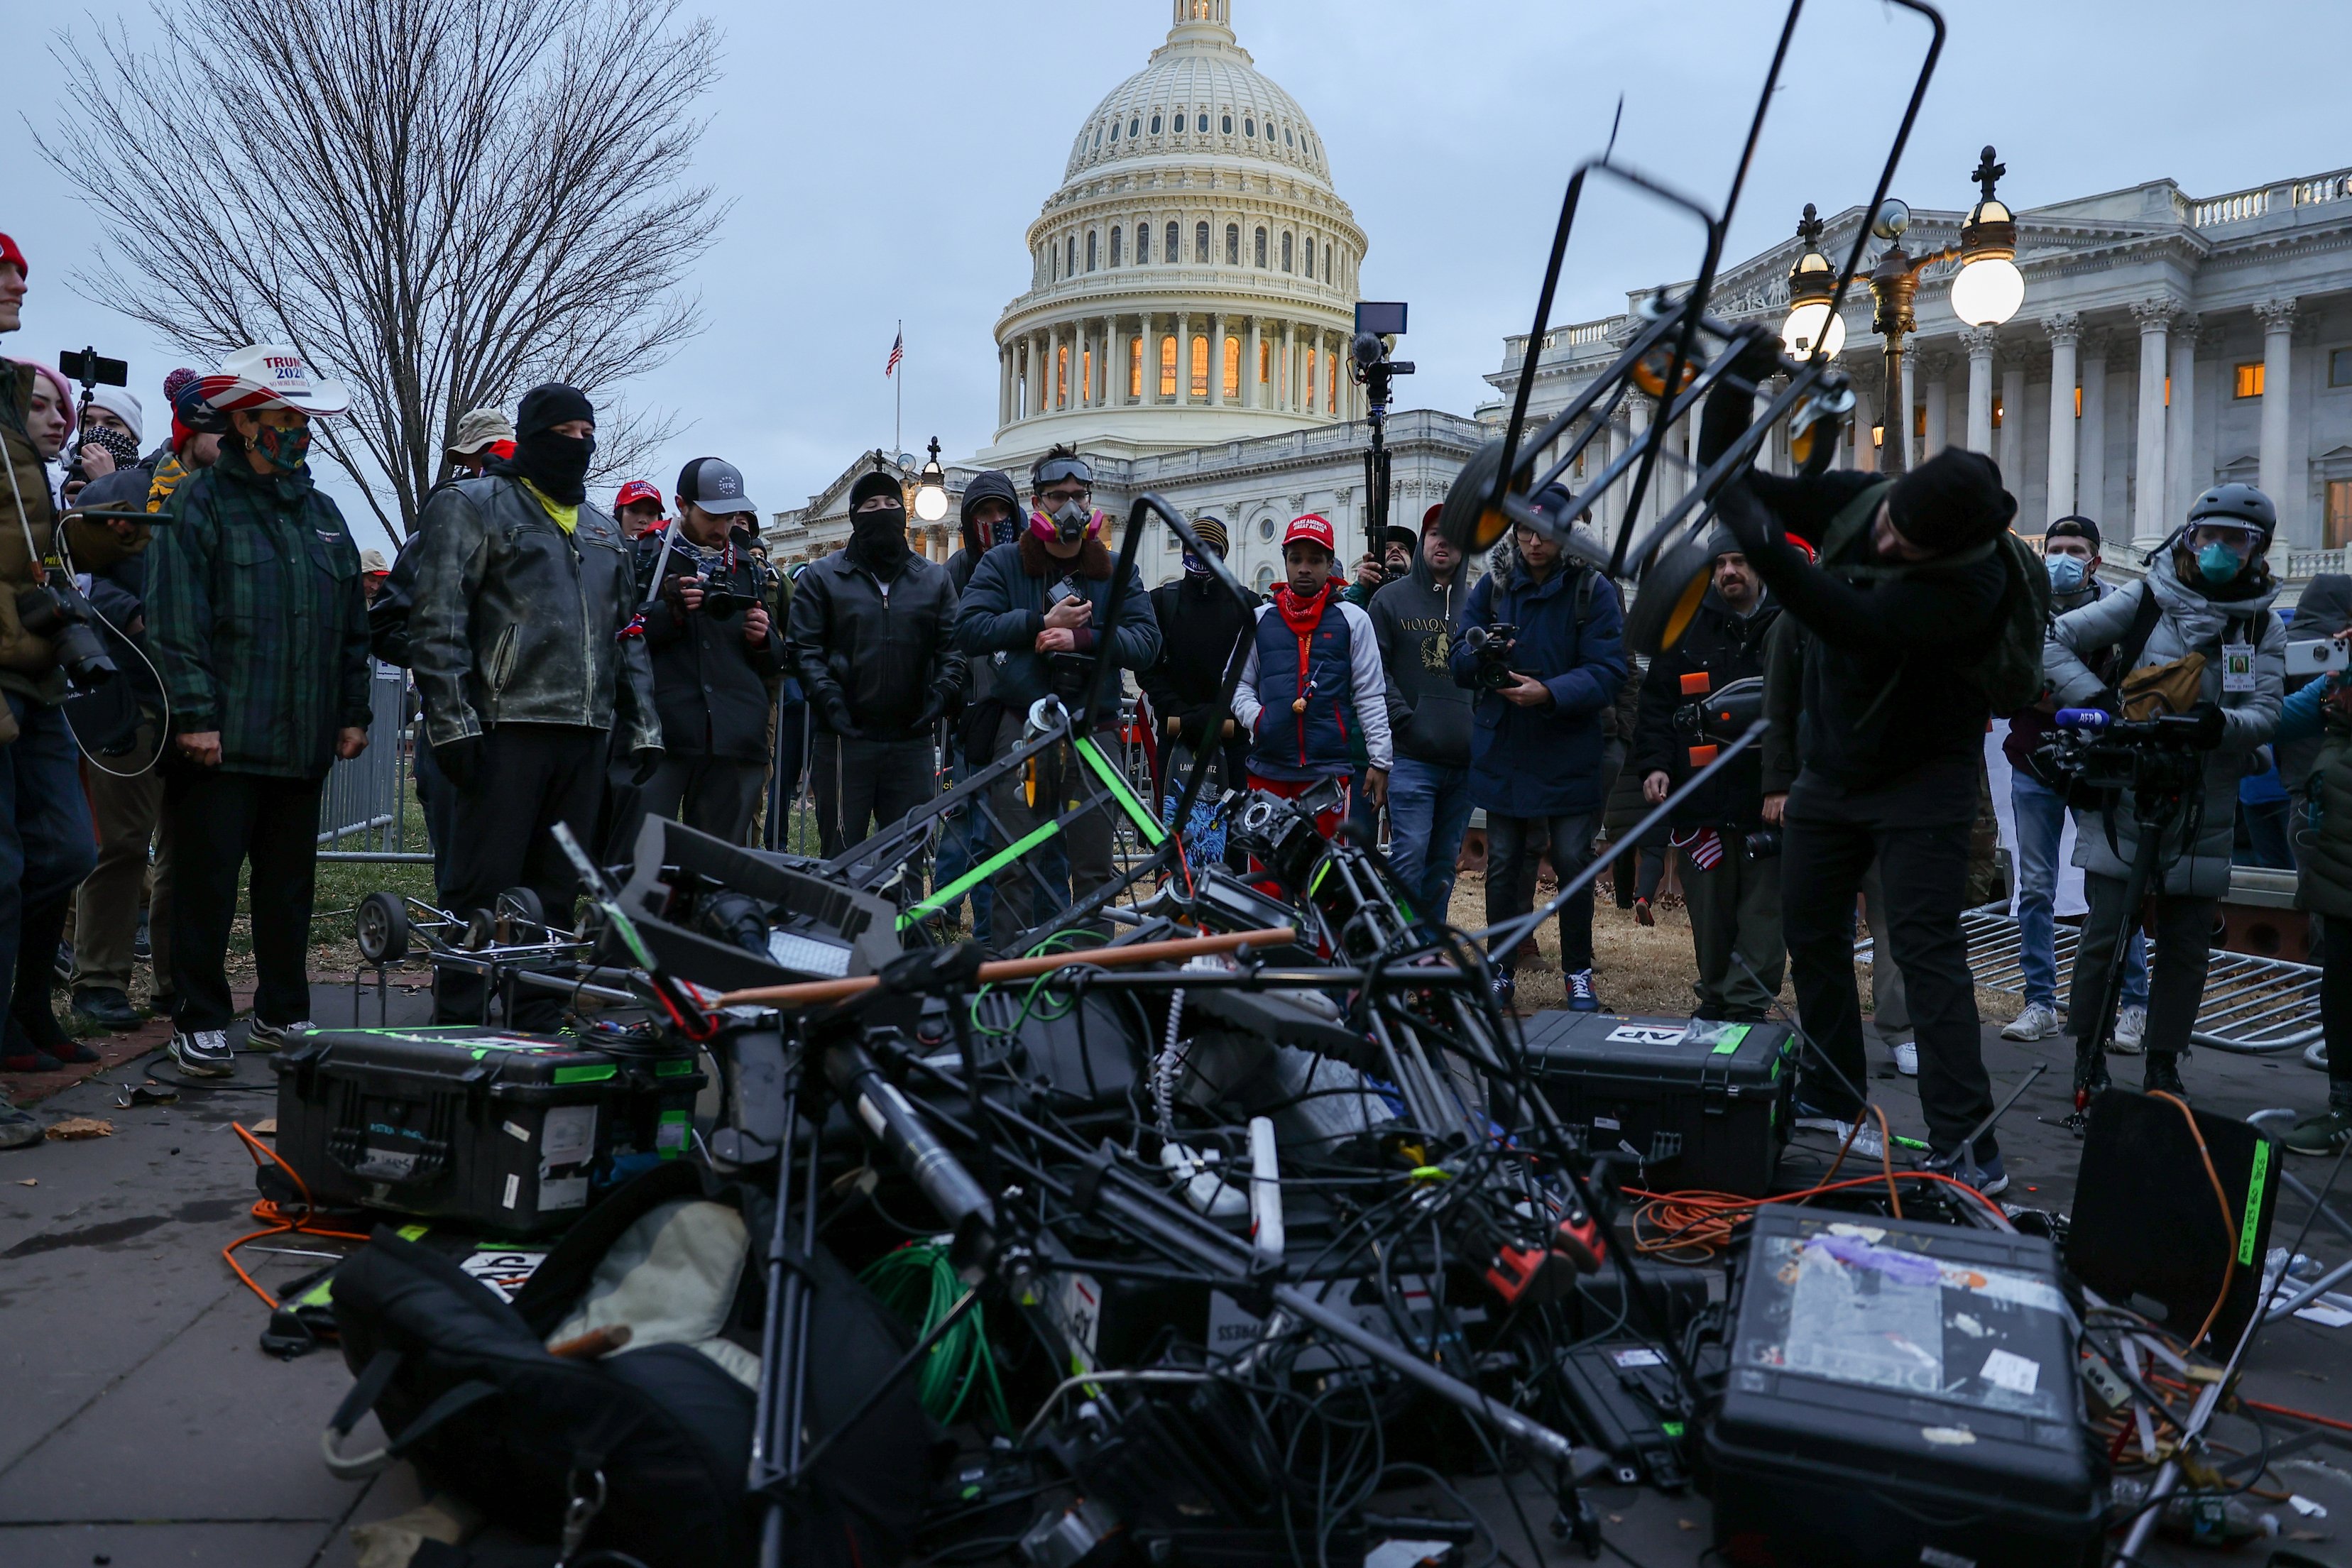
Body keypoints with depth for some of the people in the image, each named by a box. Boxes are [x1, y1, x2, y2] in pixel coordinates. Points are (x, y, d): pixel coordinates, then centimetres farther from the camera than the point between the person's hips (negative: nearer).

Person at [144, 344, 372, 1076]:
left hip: (303, 741, 6)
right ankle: (200, 1023, 10)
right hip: (224, 740, -6)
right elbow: (177, 622, -10)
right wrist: (195, 714, -17)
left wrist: (353, 712, 13)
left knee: (290, 884, 12)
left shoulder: (322, 513, 17)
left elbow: (352, 626, 19)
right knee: (207, 882, 0)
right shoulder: (202, 504, -2)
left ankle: (283, 1014, 23)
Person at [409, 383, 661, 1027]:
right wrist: (452, 721, -14)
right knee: (483, 887, -5)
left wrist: (644, 726, 16)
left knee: (557, 892, 9)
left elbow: (627, 635, 24)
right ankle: (458, 1027, 3)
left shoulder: (603, 529, 23)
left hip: (586, 733, 6)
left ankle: (539, 1024, 17)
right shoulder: (472, 507, 3)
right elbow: (437, 623, -6)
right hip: (507, 727, -6)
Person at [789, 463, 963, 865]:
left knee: (907, 861, 8)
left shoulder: (935, 578, 13)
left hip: (913, 739, 2)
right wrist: (827, 696, -14)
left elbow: (952, 645, 9)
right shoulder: (822, 576, 6)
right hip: (844, 737, -2)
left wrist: (943, 691, -7)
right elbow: (805, 648, 0)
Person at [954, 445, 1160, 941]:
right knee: (1016, 865, 0)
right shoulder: (1001, 564, 9)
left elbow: (1146, 643, 1)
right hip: (1021, 731, -1)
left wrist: (1081, 637, -13)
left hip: (1092, 732, 1)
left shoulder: (1117, 572, 13)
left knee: (1094, 868, 3)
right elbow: (970, 630, -4)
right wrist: (1042, 622, -11)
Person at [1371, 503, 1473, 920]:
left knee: (1445, 860, 11)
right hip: (1412, 758, -4)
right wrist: (1402, 719, -13)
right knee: (1409, 856, -10)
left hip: (1465, 759, 4)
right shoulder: (1391, 598, 4)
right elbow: (1376, 668, -3)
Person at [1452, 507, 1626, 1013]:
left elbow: (1608, 673, -13)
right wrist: (1481, 656, -21)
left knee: (1573, 863, 4)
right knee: (1503, 866, 10)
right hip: (1502, 755, 2)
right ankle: (1501, 972, 24)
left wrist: (1550, 694, -27)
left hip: (1570, 756, -2)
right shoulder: (1492, 585, 2)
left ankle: (1578, 974, 21)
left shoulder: (1593, 589, -6)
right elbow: (1459, 663, 2)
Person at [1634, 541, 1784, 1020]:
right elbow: (1657, 702, 10)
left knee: (1764, 907, -2)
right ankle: (1716, 997, 21)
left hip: (1769, 800, -1)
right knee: (1709, 909, 8)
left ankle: (1747, 1007, 4)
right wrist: (1654, 762, -4)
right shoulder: (1688, 627, 11)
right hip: (1702, 796, 2)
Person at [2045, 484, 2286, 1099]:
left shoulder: (2262, 627, 6)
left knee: (2187, 946, 9)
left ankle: (2163, 1067, 22)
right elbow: (2053, 641, -2)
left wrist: (2218, 723, -24)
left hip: (2202, 817, 3)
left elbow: (2267, 714, -3)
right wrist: (2094, 697, -16)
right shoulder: (2147, 601, 0)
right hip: (2123, 803, -3)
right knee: (2106, 934, -4)